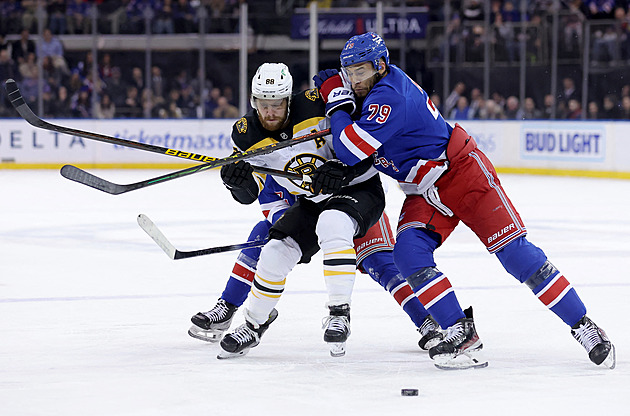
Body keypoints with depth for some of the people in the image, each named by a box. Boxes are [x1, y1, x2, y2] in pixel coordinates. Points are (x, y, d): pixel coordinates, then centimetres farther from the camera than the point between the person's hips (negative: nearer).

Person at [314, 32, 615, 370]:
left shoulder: (389, 96, -26)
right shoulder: (368, 89, 1)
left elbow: (352, 150, -31)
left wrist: (338, 107, -17)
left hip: (463, 174, -8)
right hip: (424, 193, 9)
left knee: (515, 253, -11)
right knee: (409, 253, -16)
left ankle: (582, 325, -3)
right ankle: (461, 332, -12)